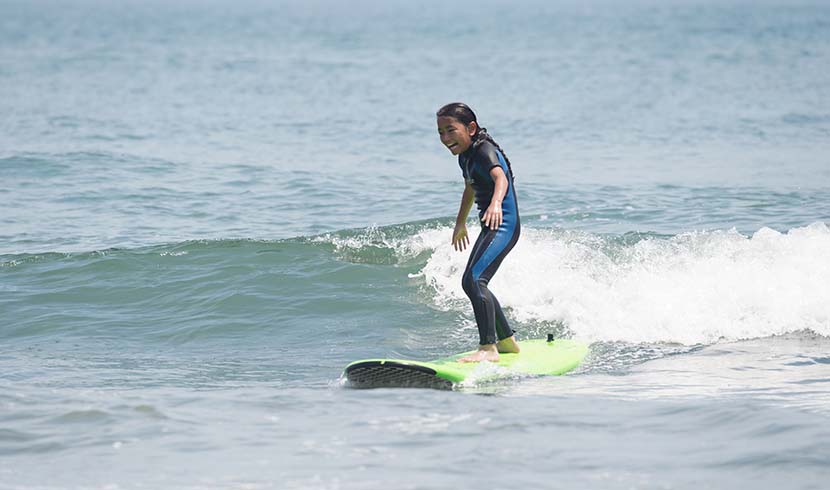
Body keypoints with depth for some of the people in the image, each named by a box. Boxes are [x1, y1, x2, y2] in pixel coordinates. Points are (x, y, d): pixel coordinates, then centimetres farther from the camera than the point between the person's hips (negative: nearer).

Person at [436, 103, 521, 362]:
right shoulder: (465, 156, 11)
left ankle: (488, 348, -25)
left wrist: (496, 204, -58)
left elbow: (500, 177, -38)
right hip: (490, 227, 11)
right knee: (472, 284, 22)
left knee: (474, 281, -24)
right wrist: (460, 223, 42)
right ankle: (507, 341, 35)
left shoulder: (485, 151, -18)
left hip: (504, 226, -11)